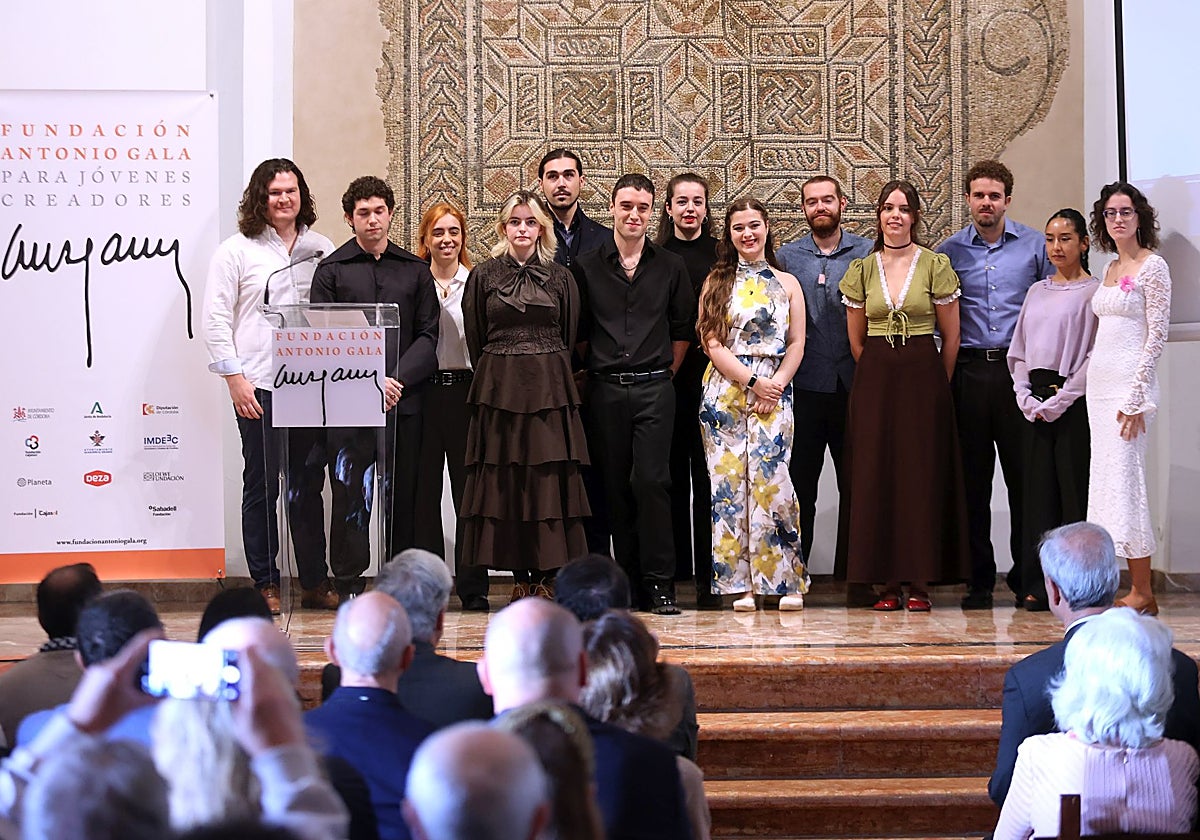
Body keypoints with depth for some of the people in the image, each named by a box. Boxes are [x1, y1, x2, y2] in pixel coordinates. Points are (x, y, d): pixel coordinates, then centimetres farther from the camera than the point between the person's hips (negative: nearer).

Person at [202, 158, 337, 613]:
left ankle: (315, 583, 14)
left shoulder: (322, 250, 11)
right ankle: (265, 584, 8)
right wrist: (234, 378, -9)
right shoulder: (237, 250, 2)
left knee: (308, 484, 7)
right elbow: (215, 318, -1)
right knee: (262, 485, 0)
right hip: (258, 386, -3)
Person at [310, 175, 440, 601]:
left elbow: (428, 337, 7)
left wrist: (397, 379, -9)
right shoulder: (331, 270, 7)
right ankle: (349, 587, 2)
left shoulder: (416, 270, 13)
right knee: (349, 495, -3)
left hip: (404, 401, 2)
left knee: (401, 497, 3)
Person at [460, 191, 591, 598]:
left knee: (550, 479, -4)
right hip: (498, 391, 0)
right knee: (504, 482, -2)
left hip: (549, 390, 0)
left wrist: (549, 378, 7)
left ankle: (547, 576, 1)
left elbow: (569, 338, 11)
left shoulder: (560, 278, 8)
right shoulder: (483, 275, 6)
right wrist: (497, 377, 6)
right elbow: (474, 340, 9)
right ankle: (521, 575, 4)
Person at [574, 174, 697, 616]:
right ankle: (630, 583, 9)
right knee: (616, 488, 2)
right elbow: (576, 331, 12)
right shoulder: (586, 267, 7)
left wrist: (665, 371, 6)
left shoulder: (670, 267, 9)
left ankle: (659, 583, -6)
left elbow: (683, 329, 13)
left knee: (651, 481, -11)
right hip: (605, 391, 1)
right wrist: (596, 369, 7)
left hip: (654, 389, -1)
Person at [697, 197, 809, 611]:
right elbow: (713, 344, 1)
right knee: (730, 482, -4)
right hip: (725, 390, 0)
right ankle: (741, 584, 0)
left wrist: (775, 384, -7)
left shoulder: (787, 283, 14)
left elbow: (796, 345, 9)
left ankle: (787, 581, -3)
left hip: (773, 392, 0)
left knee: (770, 480, -12)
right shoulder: (717, 281, 10)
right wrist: (752, 382, -9)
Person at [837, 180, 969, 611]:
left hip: (923, 378, -2)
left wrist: (933, 383, 7)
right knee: (876, 474, -1)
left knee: (922, 474, -3)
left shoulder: (935, 265, 0)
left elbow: (951, 336, 5)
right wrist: (880, 376, 12)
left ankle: (920, 580, 2)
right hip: (874, 381, 2)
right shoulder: (862, 269, 7)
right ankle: (887, 580, 4)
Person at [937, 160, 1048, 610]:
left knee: (1024, 474, 0)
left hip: (1020, 367, -1)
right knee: (973, 479, 2)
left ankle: (1027, 574, 9)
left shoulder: (1035, 245, 6)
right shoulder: (949, 251, 7)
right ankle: (979, 580, 8)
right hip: (969, 370, 1)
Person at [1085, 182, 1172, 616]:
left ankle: (1143, 594, -7)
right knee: (1108, 478, 5)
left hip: (1129, 381, -9)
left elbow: (1157, 334, -12)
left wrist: (1136, 396, -17)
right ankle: (1134, 587, 7)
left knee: (1123, 479, -11)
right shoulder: (1110, 269, 17)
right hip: (1100, 382, 9)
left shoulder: (1152, 266, -8)